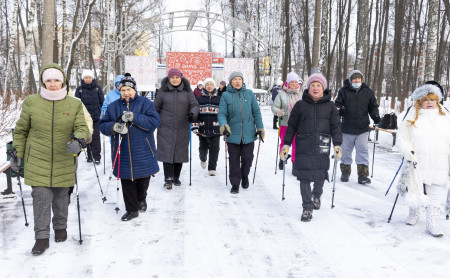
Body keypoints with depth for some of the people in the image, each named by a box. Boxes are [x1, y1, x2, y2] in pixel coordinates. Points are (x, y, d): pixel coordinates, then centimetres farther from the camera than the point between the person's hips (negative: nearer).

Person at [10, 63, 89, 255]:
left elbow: (82, 128, -5)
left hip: (63, 161, 1)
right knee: (41, 196, -5)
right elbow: (21, 130, 8)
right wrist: (17, 153, 6)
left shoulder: (74, 104, 0)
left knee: (61, 195, 13)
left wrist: (78, 140, -27)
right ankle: (42, 236, 6)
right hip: (38, 160, -1)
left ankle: (60, 227, 34)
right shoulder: (31, 103, 0)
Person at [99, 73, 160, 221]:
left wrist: (134, 117, -25)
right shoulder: (113, 106, 8)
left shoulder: (145, 103, -2)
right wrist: (113, 127, -17)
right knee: (126, 182, 7)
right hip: (122, 152, 2)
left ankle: (141, 198, 41)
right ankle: (132, 209, 21)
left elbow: (154, 121, -13)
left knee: (143, 179, 11)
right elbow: (103, 125, 6)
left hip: (142, 152, -2)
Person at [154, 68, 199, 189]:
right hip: (166, 127, -1)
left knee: (180, 152, 7)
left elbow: (194, 104, 4)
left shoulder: (187, 91, 5)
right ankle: (168, 179, 1)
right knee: (167, 151, -6)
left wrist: (193, 113, -17)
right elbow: (156, 107, 11)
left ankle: (176, 177, 21)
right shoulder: (163, 91, 4)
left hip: (182, 128, 1)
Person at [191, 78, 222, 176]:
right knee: (203, 147, 12)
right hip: (202, 128, 0)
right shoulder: (199, 99, 4)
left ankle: (212, 168, 13)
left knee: (214, 149, -1)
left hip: (215, 129, 0)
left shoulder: (219, 99, 6)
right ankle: (203, 159, 45)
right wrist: (194, 126, -10)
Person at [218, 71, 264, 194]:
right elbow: (222, 113, -4)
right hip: (233, 134, -1)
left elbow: (256, 112, 10)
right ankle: (235, 184, 19)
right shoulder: (226, 95, 0)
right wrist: (223, 125, -23)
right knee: (234, 160, 5)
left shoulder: (249, 93, 5)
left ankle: (244, 176, 37)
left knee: (247, 158, 8)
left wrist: (260, 127, 6)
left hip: (248, 133, 1)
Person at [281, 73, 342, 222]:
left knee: (321, 174, 5)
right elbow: (291, 126, 10)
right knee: (305, 176, -4)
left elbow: (336, 126, 7)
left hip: (322, 146, 1)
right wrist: (286, 144, 5)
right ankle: (307, 207, 7)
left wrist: (337, 144, -4)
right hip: (303, 145, -1)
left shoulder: (330, 106, 9)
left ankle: (316, 195, 37)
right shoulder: (300, 105, 8)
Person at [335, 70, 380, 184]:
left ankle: (363, 175, 1)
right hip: (347, 128, 0)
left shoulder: (368, 92, 6)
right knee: (346, 151, 10)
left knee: (363, 151, -4)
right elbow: (337, 105, 3)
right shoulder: (344, 91, 0)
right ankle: (345, 172, 26)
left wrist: (376, 116, -3)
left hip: (362, 129, 0)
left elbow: (373, 106, 13)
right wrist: (339, 110, -19)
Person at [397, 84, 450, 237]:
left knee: (437, 197, 0)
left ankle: (433, 223, 10)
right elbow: (402, 138, 4)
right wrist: (408, 152, -12)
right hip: (417, 165, -1)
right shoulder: (412, 118, 4)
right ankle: (414, 213, 36)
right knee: (415, 194, 10)